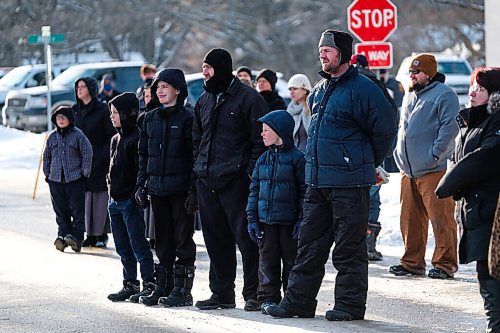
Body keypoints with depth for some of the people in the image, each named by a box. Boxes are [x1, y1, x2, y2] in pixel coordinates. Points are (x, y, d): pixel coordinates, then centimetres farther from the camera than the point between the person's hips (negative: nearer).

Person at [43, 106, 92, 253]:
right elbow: (46, 156, 17)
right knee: (60, 210, 5)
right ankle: (63, 235, 7)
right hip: (55, 179, 4)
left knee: (77, 209, -4)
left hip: (75, 179, -4)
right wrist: (47, 173, 11)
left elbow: (87, 154, -2)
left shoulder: (78, 135, -4)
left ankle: (76, 237, -4)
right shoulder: (52, 136, 8)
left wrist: (84, 173, -4)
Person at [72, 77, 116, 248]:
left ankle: (102, 235, 2)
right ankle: (90, 235, 8)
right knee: (85, 196, 3)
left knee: (100, 196, -4)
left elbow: (112, 135, -7)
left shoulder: (102, 110, -5)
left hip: (99, 159, -5)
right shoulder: (75, 110, 12)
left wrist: (106, 156, -15)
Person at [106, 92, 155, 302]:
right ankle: (130, 284, 18)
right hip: (115, 201, 9)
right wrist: (112, 194, 17)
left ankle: (149, 284, -4)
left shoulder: (137, 138, -12)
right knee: (123, 249, 12)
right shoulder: (116, 139, 16)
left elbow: (141, 169, -16)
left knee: (139, 246, -7)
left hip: (130, 200, -9)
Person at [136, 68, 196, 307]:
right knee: (162, 240, 11)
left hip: (180, 188, -6)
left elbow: (195, 155, -9)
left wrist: (193, 190, -14)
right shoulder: (150, 118, 12)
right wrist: (141, 185, 9)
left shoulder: (187, 118, -6)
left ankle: (183, 290, 3)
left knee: (183, 238, -1)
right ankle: (163, 287, 17)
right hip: (157, 188, 6)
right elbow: (143, 154, 16)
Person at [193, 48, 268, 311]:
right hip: (207, 181, 7)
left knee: (245, 236, -6)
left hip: (235, 180, -7)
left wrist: (251, 173, -14)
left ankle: (254, 294, -2)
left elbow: (261, 140, -7)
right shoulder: (204, 100, 17)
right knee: (215, 238, 9)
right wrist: (198, 168, 14)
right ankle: (222, 293, 16)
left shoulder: (248, 98, -5)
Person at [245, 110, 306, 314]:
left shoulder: (296, 158, -6)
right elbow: (254, 190, 12)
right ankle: (268, 297, 11)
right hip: (265, 219, 5)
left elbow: (304, 191, -8)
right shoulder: (263, 160, 10)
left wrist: (302, 220, -13)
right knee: (267, 260, 6)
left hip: (288, 220, -5)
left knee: (291, 259, 2)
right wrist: (252, 218, 4)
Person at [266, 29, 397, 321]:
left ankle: (350, 304, 6)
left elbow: (385, 129, -10)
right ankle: (299, 301, 16)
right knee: (310, 244, 11)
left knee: (349, 247, -1)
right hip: (317, 181, 8)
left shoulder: (362, 88, -12)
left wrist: (368, 163, 2)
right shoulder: (320, 90, 14)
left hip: (349, 183, -8)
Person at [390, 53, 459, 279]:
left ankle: (445, 263, -2)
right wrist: (399, 151, 18)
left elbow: (450, 126, -14)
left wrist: (435, 153, -18)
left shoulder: (443, 95, -6)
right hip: (409, 171, 8)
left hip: (434, 170, -8)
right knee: (410, 219, 10)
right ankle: (412, 262, 18)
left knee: (441, 219, -7)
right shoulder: (410, 97, 21)